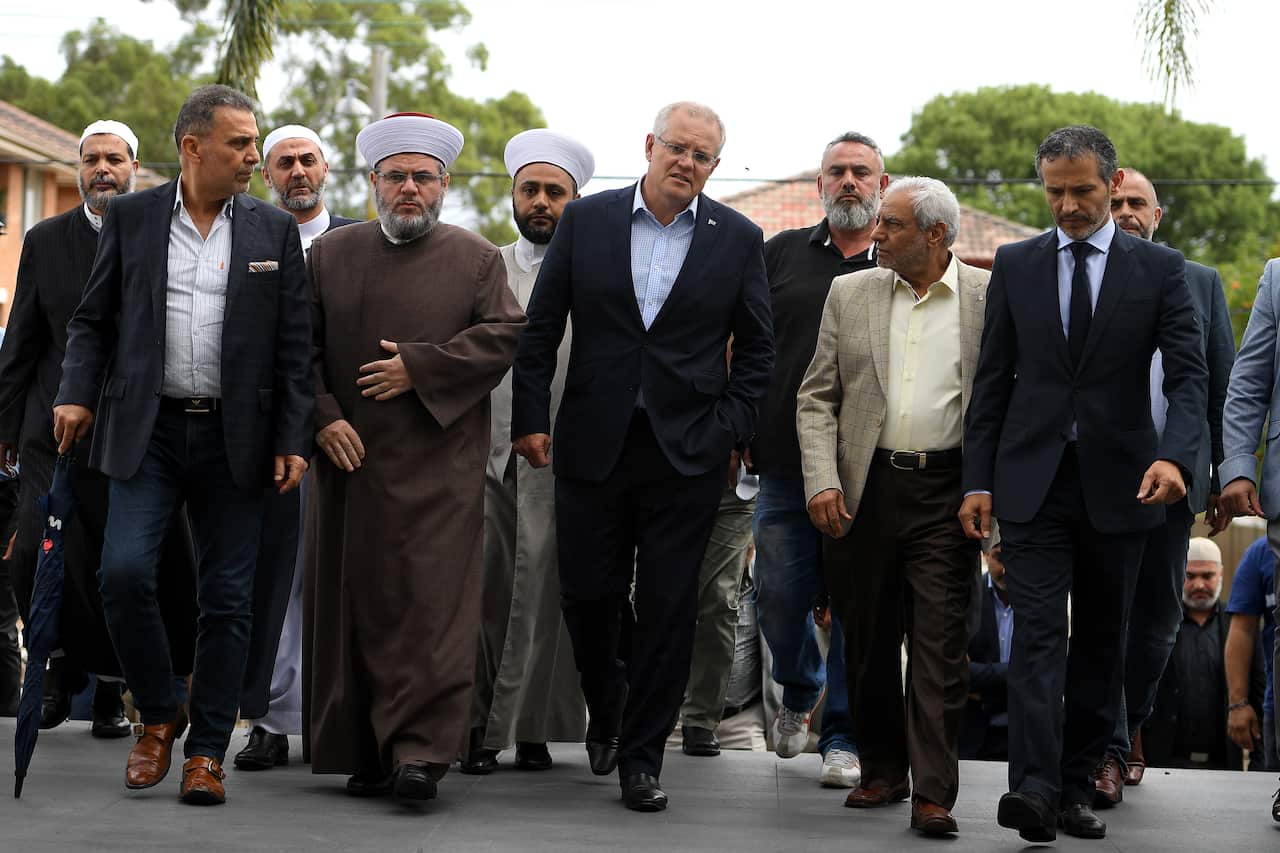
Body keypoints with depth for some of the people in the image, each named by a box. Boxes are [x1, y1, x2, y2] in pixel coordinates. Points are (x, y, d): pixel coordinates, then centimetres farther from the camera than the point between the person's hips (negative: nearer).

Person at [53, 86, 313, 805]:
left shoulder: (275, 231, 6)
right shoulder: (131, 218, 5)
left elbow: (295, 345, 4)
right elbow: (94, 319, 9)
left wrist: (293, 441, -2)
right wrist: (78, 393, -6)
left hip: (236, 439, 1)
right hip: (149, 429, 0)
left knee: (228, 598, 2)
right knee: (125, 572, -13)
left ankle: (208, 752, 12)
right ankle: (159, 715, 11)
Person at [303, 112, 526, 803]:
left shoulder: (477, 259, 8)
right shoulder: (329, 256, 12)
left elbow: (505, 335, -4)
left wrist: (420, 368, -11)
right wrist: (322, 416, -6)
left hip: (438, 469, -2)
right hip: (349, 460, 2)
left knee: (432, 602, -10)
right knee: (353, 603, 4)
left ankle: (421, 749, -11)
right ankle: (363, 752, 13)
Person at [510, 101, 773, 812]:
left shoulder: (738, 238, 3)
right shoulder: (586, 220, 3)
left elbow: (758, 346, 8)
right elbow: (542, 328, 6)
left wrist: (733, 429, 0)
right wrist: (531, 417, 1)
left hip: (688, 453, -1)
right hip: (594, 446, 1)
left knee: (668, 607, 1)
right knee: (587, 593, 5)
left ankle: (642, 755, 12)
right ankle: (607, 712, 34)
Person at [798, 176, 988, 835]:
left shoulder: (991, 299, 1)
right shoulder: (850, 294, 9)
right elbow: (817, 398, 7)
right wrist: (821, 481, -6)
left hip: (946, 491, -3)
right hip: (865, 489, 3)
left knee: (939, 645, -4)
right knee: (867, 642, 10)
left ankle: (933, 794, -1)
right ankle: (882, 771, 24)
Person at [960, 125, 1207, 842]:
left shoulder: (1160, 269, 2)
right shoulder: (1016, 265, 7)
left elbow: (1189, 376, -6)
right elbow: (993, 379, 8)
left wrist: (1175, 456, -24)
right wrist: (978, 479, 2)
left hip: (1119, 484, 0)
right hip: (1033, 480, 0)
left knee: (1102, 641, 7)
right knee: (1039, 633, -10)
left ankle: (1077, 788, 15)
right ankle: (1034, 789, -18)